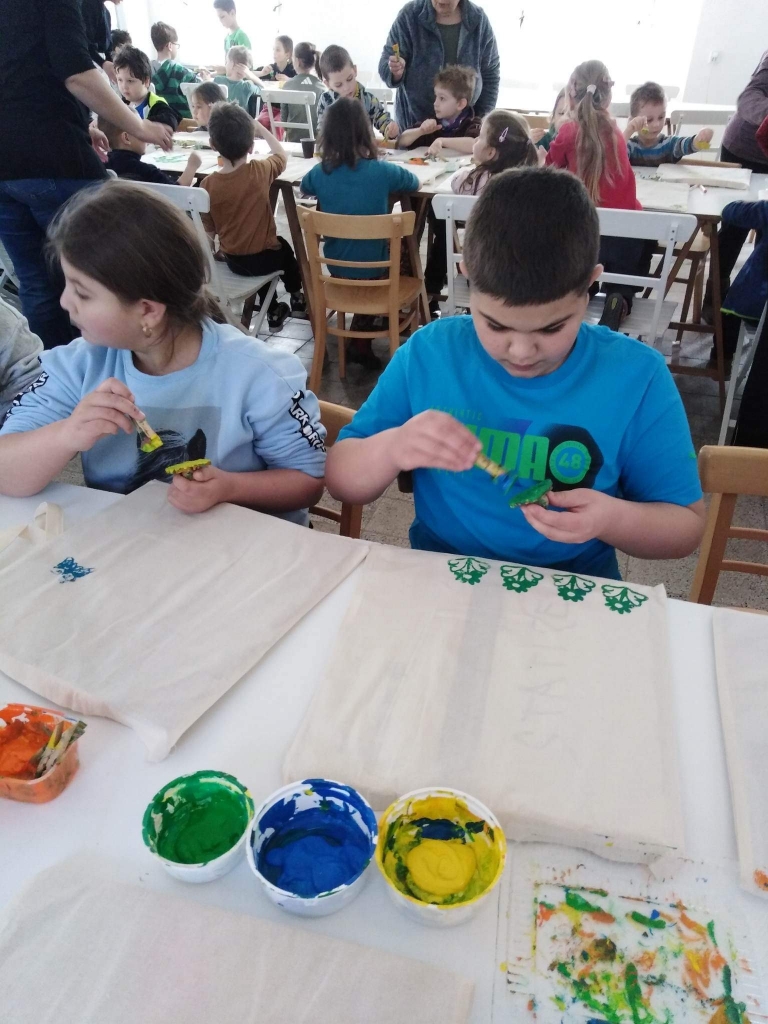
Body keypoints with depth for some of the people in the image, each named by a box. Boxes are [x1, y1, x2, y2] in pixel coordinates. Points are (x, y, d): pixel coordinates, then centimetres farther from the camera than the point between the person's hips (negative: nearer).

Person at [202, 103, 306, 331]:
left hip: (233, 260, 2)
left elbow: (209, 231, -3)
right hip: (262, 257, -2)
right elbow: (281, 155, 4)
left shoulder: (207, 185, -14)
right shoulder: (261, 171, -19)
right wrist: (261, 129, 14)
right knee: (283, 247, 32)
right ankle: (297, 298, 47)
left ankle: (273, 312, 42)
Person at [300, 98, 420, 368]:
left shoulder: (320, 173, -9)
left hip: (335, 266, 3)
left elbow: (303, 188, 14)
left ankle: (360, 336, 30)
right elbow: (415, 182, 4)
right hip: (374, 266, -3)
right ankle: (361, 342, 25)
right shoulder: (383, 171, -16)